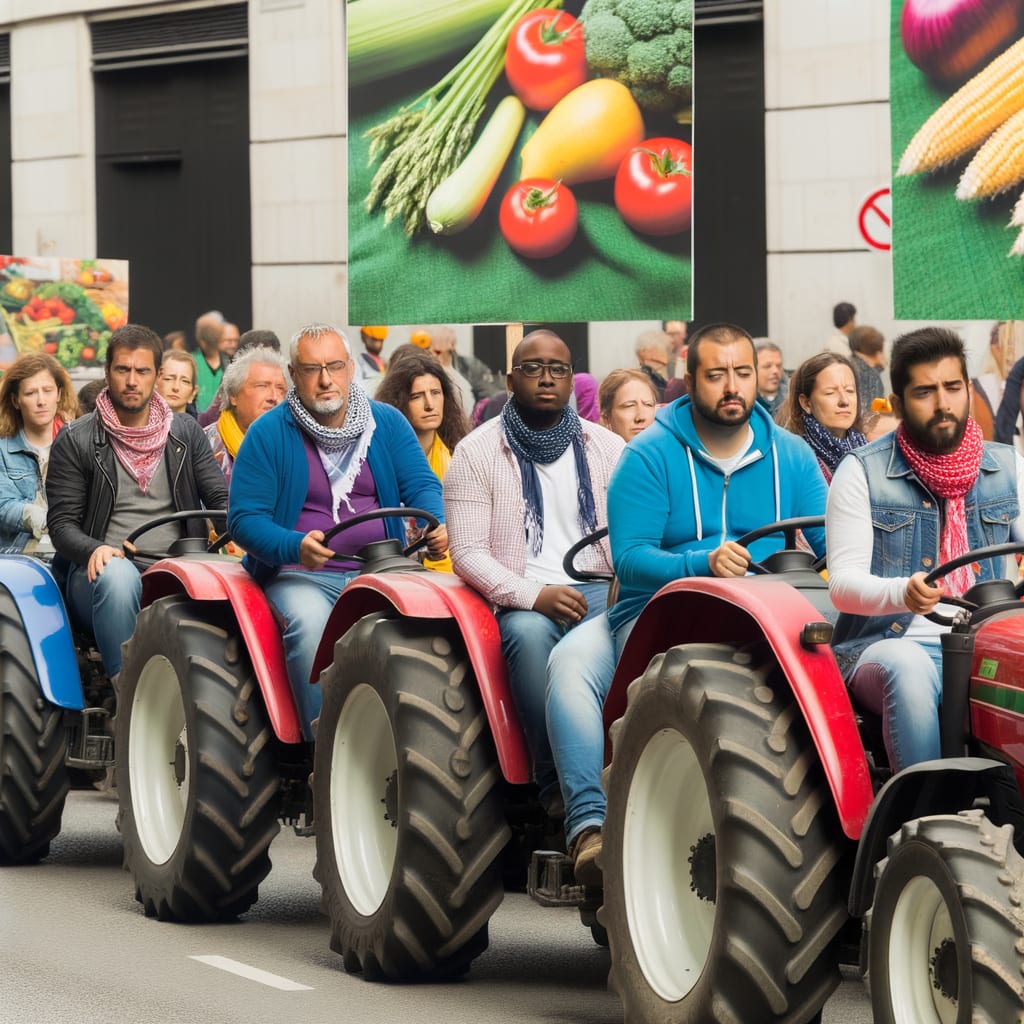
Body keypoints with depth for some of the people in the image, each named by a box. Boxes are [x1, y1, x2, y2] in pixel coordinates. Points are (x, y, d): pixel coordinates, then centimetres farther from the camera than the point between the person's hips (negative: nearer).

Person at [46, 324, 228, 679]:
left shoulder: (187, 433, 16)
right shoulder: (74, 441, 6)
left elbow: (220, 498, 11)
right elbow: (62, 523, 2)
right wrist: (94, 549, -20)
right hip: (99, 568, -2)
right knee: (118, 576, -40)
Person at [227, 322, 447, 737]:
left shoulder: (387, 423, 11)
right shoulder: (267, 434, 2)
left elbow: (421, 484, 5)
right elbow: (244, 519, -3)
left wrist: (436, 526, -20)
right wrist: (296, 547, -24)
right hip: (300, 575, -2)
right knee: (309, 624, -35)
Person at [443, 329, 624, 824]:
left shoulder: (606, 447, 15)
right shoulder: (477, 452, 6)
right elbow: (467, 553, -2)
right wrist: (531, 594, -18)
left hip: (596, 591, 2)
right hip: (520, 598, -2)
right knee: (530, 632, -38)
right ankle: (556, 785, -31)